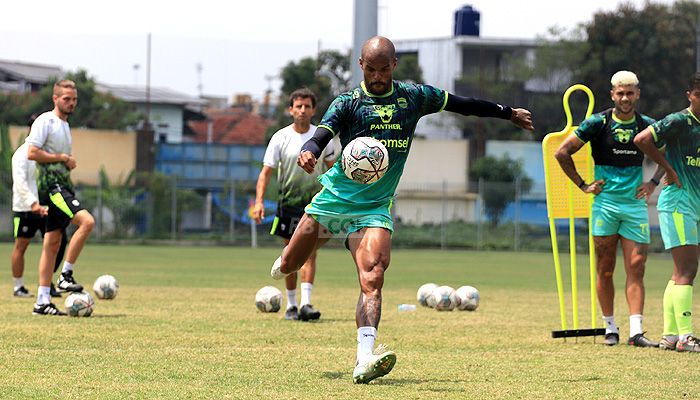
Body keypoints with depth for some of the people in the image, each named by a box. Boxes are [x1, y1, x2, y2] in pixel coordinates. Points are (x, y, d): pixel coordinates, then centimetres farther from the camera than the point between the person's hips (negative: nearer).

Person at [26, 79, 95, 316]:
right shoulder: (45, 121, -7)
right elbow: (32, 153, -17)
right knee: (86, 221, -23)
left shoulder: (65, 125, 21)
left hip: (62, 185, 9)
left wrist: (68, 162, 13)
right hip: (51, 184, -9)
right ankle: (65, 276, -17)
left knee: (53, 242, 6)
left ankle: (42, 301, 6)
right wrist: (63, 158, -13)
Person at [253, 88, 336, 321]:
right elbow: (266, 171, -4)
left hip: (315, 201, 0)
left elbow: (333, 169, 12)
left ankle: (305, 304, -18)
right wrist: (259, 201, -15)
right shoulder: (280, 138, -3)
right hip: (288, 201, 0)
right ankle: (291, 305, 19)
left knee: (310, 252, -12)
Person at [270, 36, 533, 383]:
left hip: (375, 208, 0)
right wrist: (308, 153, -42)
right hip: (334, 199, 0)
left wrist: (507, 113, 26)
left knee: (372, 279, -21)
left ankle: (364, 360, -32)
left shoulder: (413, 96, 4)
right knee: (289, 266, 10)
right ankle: (286, 259, 51)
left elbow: (461, 104, 17)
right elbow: (321, 136, -18)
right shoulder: (348, 102, -4)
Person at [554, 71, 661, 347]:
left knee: (636, 269, -6)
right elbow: (562, 153, 0)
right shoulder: (598, 123, -3)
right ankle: (610, 328, 12)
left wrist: (653, 182, 9)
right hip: (605, 203, -2)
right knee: (605, 270, 1)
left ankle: (636, 332, -10)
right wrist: (583, 186, 0)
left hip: (635, 205, 2)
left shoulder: (647, 125, 6)